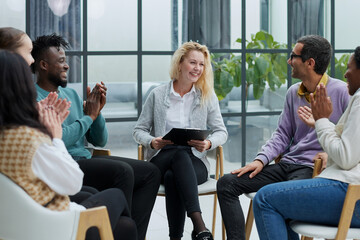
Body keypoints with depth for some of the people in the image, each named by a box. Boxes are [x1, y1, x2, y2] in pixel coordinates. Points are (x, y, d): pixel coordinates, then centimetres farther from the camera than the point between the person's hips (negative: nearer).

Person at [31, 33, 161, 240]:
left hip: (85, 160, 9)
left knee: (150, 173, -2)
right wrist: (89, 116, -9)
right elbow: (58, 140, -23)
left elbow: (100, 141, 16)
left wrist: (97, 111, -2)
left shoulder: (71, 94, 17)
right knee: (122, 171, -29)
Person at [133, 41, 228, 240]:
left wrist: (208, 143, -14)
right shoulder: (157, 95, 9)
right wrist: (152, 142, -11)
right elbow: (139, 129, 11)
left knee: (172, 177, -36)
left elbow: (221, 132, 9)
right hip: (161, 159, -1)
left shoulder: (208, 96, 11)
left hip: (194, 161, 1)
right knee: (180, 154, -38)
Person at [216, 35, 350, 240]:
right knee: (226, 183, -6)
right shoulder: (293, 93, 15)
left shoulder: (341, 92, -6)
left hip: (314, 169, -7)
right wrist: (261, 160, 2)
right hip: (286, 165, 7)